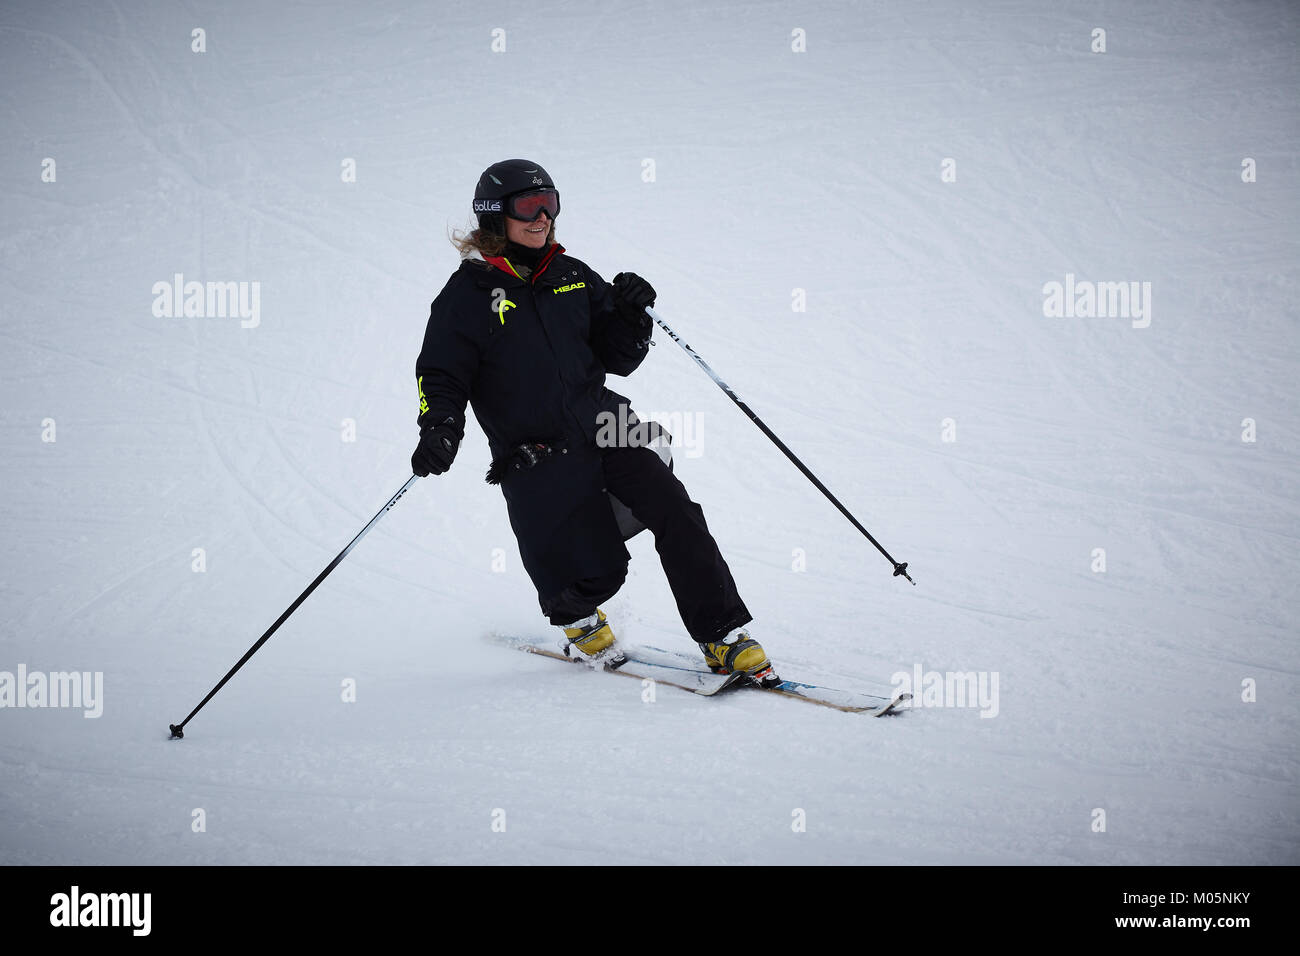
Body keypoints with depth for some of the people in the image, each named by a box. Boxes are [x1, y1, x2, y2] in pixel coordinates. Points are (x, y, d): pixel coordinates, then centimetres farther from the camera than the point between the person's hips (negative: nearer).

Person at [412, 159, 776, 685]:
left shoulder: (572, 277, 12)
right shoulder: (467, 296, -1)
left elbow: (616, 358, 16)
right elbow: (442, 378, -2)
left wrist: (631, 316, -3)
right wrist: (439, 431, -21)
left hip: (603, 426, 4)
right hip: (536, 455, -4)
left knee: (676, 514, -13)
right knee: (595, 569, -7)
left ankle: (725, 638, -5)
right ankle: (575, 616, 32)